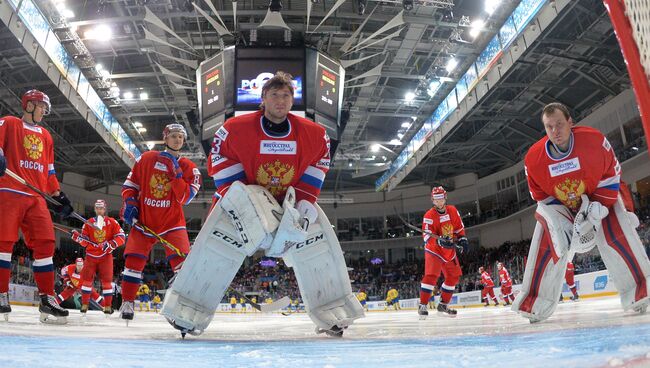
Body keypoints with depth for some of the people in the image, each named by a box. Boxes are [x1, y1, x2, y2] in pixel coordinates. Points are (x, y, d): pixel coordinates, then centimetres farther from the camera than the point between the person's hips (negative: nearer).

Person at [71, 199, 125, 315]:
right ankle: (84, 304, 11)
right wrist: (77, 236, -13)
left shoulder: (112, 222, -2)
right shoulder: (88, 223, 5)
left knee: (107, 279, -1)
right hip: (91, 255, 2)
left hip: (106, 255, -2)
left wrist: (110, 244, -20)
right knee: (87, 278, 1)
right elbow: (85, 242, 4)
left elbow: (121, 237, -7)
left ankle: (108, 305, 4)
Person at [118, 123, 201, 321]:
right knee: (133, 259, -4)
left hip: (172, 221, -1)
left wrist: (175, 172, -18)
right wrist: (129, 201, -6)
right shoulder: (146, 158, 3)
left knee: (181, 259, -16)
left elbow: (185, 198, -12)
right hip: (143, 219, 1)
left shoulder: (189, 167, -1)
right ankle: (127, 302, 13)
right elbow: (130, 183, 11)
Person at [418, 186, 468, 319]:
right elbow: (427, 235, -25)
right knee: (431, 275, -21)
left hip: (449, 250, 6)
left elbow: (459, 227, 14)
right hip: (433, 250, -6)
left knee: (454, 276, 9)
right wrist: (440, 241, -40)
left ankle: (443, 304, 21)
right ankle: (422, 305, -15)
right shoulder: (429, 215, -17)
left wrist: (462, 238, 1)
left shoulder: (453, 211, 0)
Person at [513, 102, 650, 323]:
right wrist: (564, 224, -21)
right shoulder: (533, 158, -21)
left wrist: (596, 209, -23)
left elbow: (610, 175, -14)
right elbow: (542, 197, -11)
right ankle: (535, 303, 3)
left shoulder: (594, 140, -25)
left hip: (599, 196, -1)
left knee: (616, 235, -23)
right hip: (557, 206, 1)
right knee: (548, 248, -7)